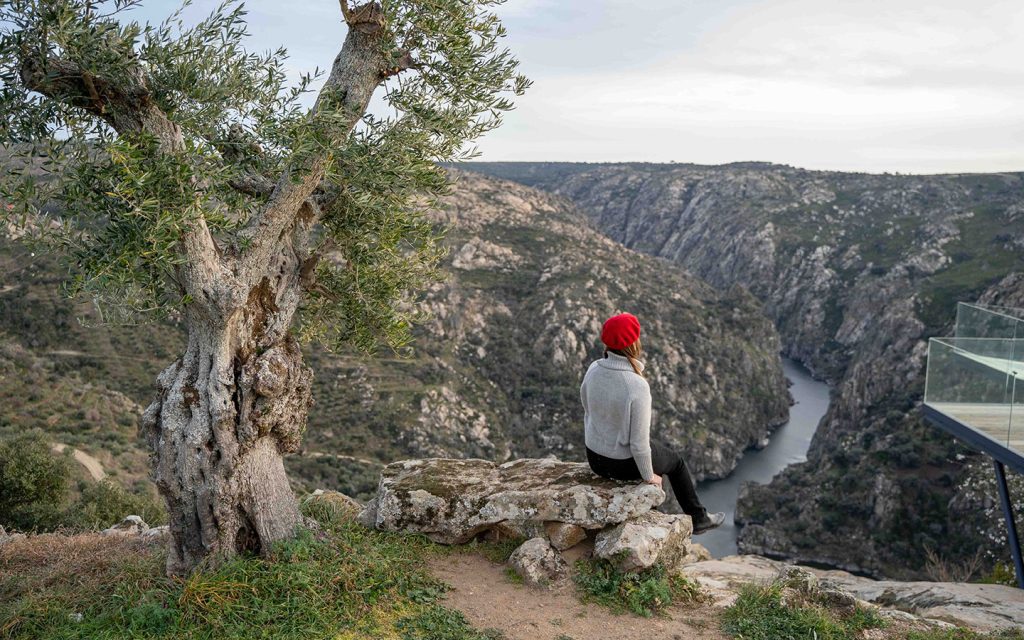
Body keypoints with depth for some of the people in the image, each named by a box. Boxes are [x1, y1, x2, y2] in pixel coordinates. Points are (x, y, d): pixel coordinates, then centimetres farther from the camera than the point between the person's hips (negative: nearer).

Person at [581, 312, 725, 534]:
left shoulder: (594, 370, -13)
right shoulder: (638, 387, -33)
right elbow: (639, 441, -26)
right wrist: (649, 476, -8)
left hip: (595, 459, 6)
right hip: (625, 464, -6)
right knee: (676, 462, 27)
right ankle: (698, 518, 46)